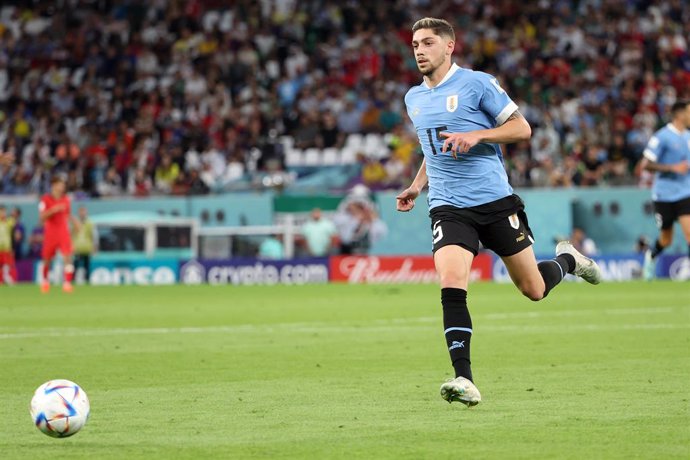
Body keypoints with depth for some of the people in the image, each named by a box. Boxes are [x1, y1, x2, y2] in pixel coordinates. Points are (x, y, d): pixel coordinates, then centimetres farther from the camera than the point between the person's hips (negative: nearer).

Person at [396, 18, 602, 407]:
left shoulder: (477, 83, -5)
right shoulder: (414, 99, 13)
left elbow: (522, 128, -5)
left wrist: (476, 134, -19)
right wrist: (417, 186, 17)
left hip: (495, 201, -3)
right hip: (449, 208, 3)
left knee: (533, 289, 5)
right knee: (452, 285, -21)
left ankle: (567, 260, 40)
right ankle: (465, 382, -23)